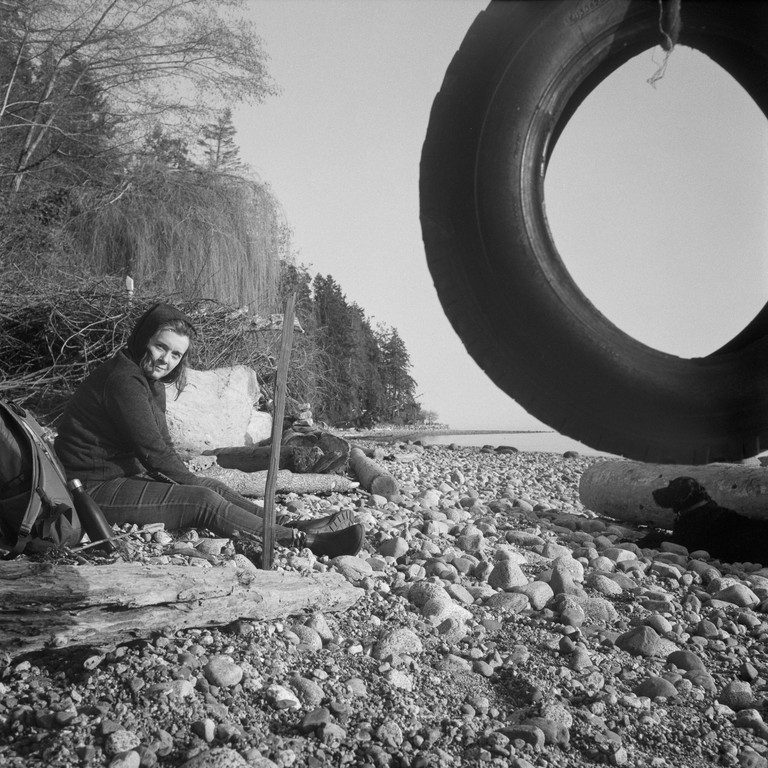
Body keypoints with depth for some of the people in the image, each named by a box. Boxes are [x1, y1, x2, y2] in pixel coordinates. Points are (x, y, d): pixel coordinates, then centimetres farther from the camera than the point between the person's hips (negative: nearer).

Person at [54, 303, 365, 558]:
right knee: (205, 500, -19)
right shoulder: (123, 380, -19)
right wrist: (195, 483, -8)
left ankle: (294, 526, -8)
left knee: (213, 488, -1)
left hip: (127, 474, 10)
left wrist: (196, 483, 0)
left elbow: (162, 445, 13)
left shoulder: (150, 381, 13)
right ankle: (302, 542, -22)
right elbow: (153, 450, -19)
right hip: (94, 489, -10)